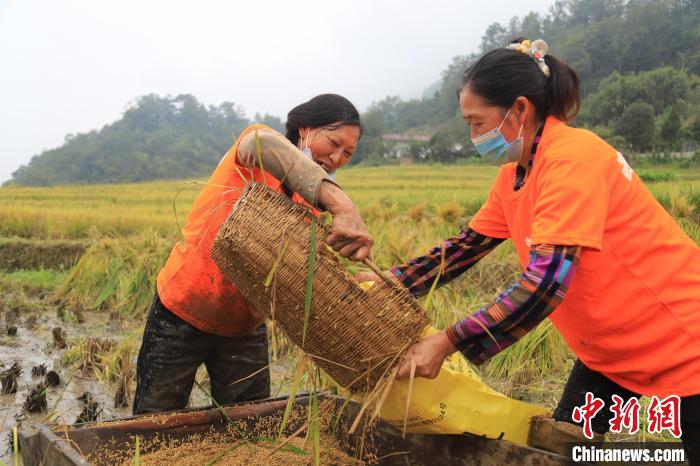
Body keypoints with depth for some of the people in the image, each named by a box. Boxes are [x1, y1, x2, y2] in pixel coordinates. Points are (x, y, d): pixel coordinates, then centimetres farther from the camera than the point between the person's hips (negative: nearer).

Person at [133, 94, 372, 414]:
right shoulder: (252, 159, -16)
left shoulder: (312, 203, 1)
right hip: (181, 313, -5)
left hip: (245, 326, 5)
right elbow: (262, 141, -42)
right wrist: (341, 204, -54)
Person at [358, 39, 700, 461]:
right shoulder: (513, 176, 0)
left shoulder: (572, 156, -27)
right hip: (610, 348, 8)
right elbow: (466, 245, 6)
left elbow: (544, 282, -34)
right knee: (557, 446, 11)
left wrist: (447, 343, -32)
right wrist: (392, 280, 0)